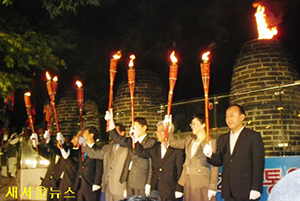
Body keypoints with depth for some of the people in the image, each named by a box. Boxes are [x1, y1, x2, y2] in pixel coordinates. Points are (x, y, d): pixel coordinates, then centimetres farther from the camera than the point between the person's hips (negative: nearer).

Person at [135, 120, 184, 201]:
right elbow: (141, 153, 1)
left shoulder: (177, 149, -4)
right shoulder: (155, 148, 14)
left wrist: (178, 190, -9)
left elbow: (180, 171, -6)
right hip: (155, 189, 5)